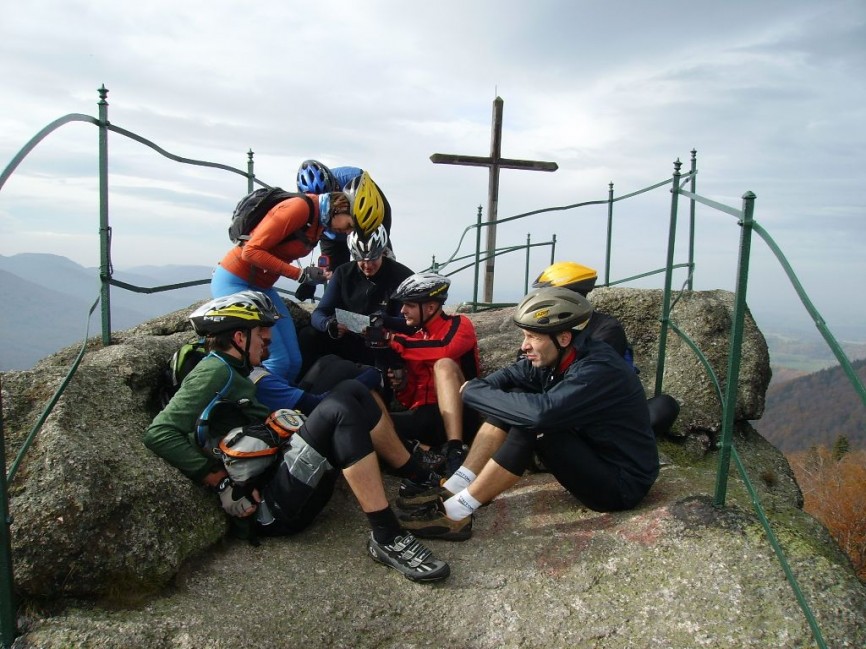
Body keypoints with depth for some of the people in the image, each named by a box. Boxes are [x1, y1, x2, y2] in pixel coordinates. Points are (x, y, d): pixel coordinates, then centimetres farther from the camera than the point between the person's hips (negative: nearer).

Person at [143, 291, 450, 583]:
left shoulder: (233, 374, 24)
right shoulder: (214, 371, -5)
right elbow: (159, 433, -15)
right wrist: (223, 483, -17)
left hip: (284, 476, 9)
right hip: (271, 507, -9)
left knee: (351, 390, 4)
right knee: (340, 409, -26)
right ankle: (387, 538, -26)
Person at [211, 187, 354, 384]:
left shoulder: (321, 220, 5)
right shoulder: (300, 207, -22)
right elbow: (251, 251, -23)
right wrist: (301, 274, -21)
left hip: (262, 286, 8)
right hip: (234, 282, -8)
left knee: (294, 362, 1)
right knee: (278, 362, -14)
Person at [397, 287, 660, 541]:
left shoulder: (599, 370, -29)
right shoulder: (556, 357, -4)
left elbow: (540, 411, -41)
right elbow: (508, 376, -1)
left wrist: (472, 391, -28)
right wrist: (478, 389, -24)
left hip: (621, 482, -8)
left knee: (532, 423, -29)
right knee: (512, 402, -5)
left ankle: (455, 512, -21)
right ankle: (453, 490, -9)